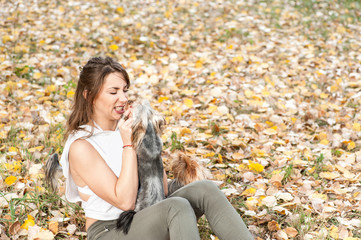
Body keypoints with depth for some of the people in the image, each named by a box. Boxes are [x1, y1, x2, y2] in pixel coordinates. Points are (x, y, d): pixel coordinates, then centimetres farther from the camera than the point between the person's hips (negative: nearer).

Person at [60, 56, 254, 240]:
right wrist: (128, 144, -20)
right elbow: (125, 201, -20)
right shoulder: (81, 146, -15)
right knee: (177, 207, -33)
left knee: (204, 190, -16)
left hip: (144, 223, 7)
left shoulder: (124, 129, 5)